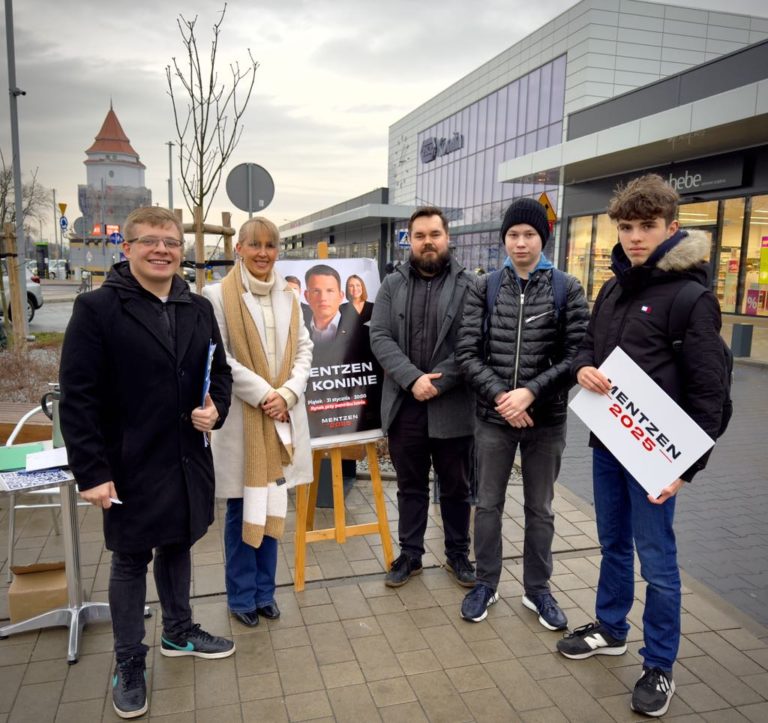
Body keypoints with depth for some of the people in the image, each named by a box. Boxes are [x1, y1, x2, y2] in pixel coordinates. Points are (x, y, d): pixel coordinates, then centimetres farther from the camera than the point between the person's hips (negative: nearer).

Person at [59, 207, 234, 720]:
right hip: (131, 464, -5)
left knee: (178, 547, 21)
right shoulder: (97, 309, -11)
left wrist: (217, 408, -7)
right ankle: (129, 663, 28)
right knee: (131, 561, 10)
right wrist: (91, 471, -16)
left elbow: (220, 370, 14)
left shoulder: (199, 309, 5)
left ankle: (179, 631, 42)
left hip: (189, 459, 5)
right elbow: (78, 398, -13)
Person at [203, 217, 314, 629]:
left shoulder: (289, 295, 8)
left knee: (272, 506, 13)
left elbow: (303, 350, 7)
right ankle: (242, 595, 25)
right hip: (241, 416, -4)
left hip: (284, 414, 5)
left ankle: (264, 590, 29)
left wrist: (287, 394, -8)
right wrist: (263, 395, -14)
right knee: (242, 509, 7)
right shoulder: (219, 295, -7)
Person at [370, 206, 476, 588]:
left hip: (451, 406, -2)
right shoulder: (392, 285, 5)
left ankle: (458, 554, 32)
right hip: (404, 405, 2)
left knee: (456, 488, 14)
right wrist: (412, 378, -17)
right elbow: (379, 338, -4)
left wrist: (436, 383, -17)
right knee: (410, 486, 15)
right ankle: (410, 554, 31)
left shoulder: (468, 286, -2)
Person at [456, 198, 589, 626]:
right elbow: (468, 353, -5)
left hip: (546, 419, 0)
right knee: (488, 505, 13)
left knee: (540, 509, 14)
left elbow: (576, 356, -8)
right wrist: (500, 396, -17)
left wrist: (529, 393, -18)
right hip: (493, 417, 1)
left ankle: (538, 589, 32)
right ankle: (486, 584, 32)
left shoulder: (567, 289, -3)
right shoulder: (484, 288, 0)